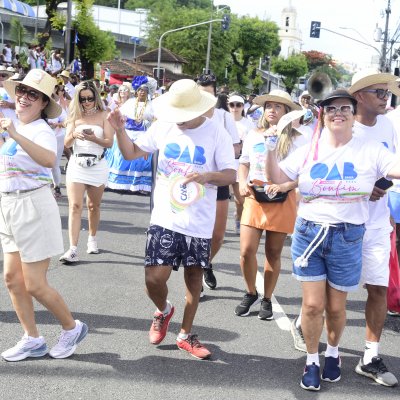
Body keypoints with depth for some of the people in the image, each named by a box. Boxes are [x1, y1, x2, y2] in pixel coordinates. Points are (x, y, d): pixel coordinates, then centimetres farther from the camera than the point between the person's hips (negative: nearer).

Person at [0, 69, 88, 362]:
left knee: (34, 285, -3)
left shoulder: (41, 131, -16)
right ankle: (33, 340, 22)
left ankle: (72, 328, 20)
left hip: (33, 207, -8)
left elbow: (49, 159, -40)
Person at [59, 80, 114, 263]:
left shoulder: (104, 115, 1)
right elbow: (67, 144, 1)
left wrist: (94, 138, -25)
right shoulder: (75, 116, 6)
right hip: (77, 164, 1)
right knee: (75, 206, -10)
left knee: (93, 206, 13)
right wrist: (74, 135, -21)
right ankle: (73, 249, -14)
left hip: (98, 166, 0)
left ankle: (92, 239, 34)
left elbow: (109, 142, -7)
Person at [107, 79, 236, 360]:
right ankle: (164, 310, 28)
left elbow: (231, 174, -9)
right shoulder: (163, 127, 0)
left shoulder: (217, 133, -7)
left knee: (194, 278, 11)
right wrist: (120, 130, -9)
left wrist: (208, 176, -30)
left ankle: (186, 334, 31)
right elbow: (132, 153, 9)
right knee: (154, 278, -7)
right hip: (164, 219, 1)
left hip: (199, 223, -1)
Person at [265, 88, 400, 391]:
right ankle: (312, 360, 24)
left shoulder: (370, 152, -2)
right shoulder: (308, 150, 4)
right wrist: (271, 148, -8)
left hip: (347, 238, -1)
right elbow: (277, 179, 4)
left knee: (336, 306, 11)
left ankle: (333, 352, 39)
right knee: (313, 304, 2)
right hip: (308, 233, 1)